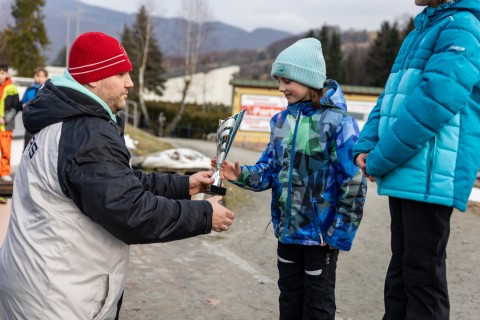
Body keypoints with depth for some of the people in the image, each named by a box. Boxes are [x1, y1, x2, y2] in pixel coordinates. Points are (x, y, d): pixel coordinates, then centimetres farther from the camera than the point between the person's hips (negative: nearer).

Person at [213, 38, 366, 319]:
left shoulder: (337, 122, -17)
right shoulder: (282, 120, 4)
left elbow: (354, 183, -17)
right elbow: (270, 170, 7)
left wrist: (340, 233, -16)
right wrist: (242, 175, -13)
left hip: (320, 233, -6)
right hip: (288, 230, 6)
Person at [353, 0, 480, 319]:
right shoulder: (418, 33, 19)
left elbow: (432, 104, -20)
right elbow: (390, 98, 18)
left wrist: (380, 161, -16)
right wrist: (366, 147, 2)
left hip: (430, 178, -8)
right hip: (405, 174, 8)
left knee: (423, 272, 0)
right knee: (401, 265, 17)